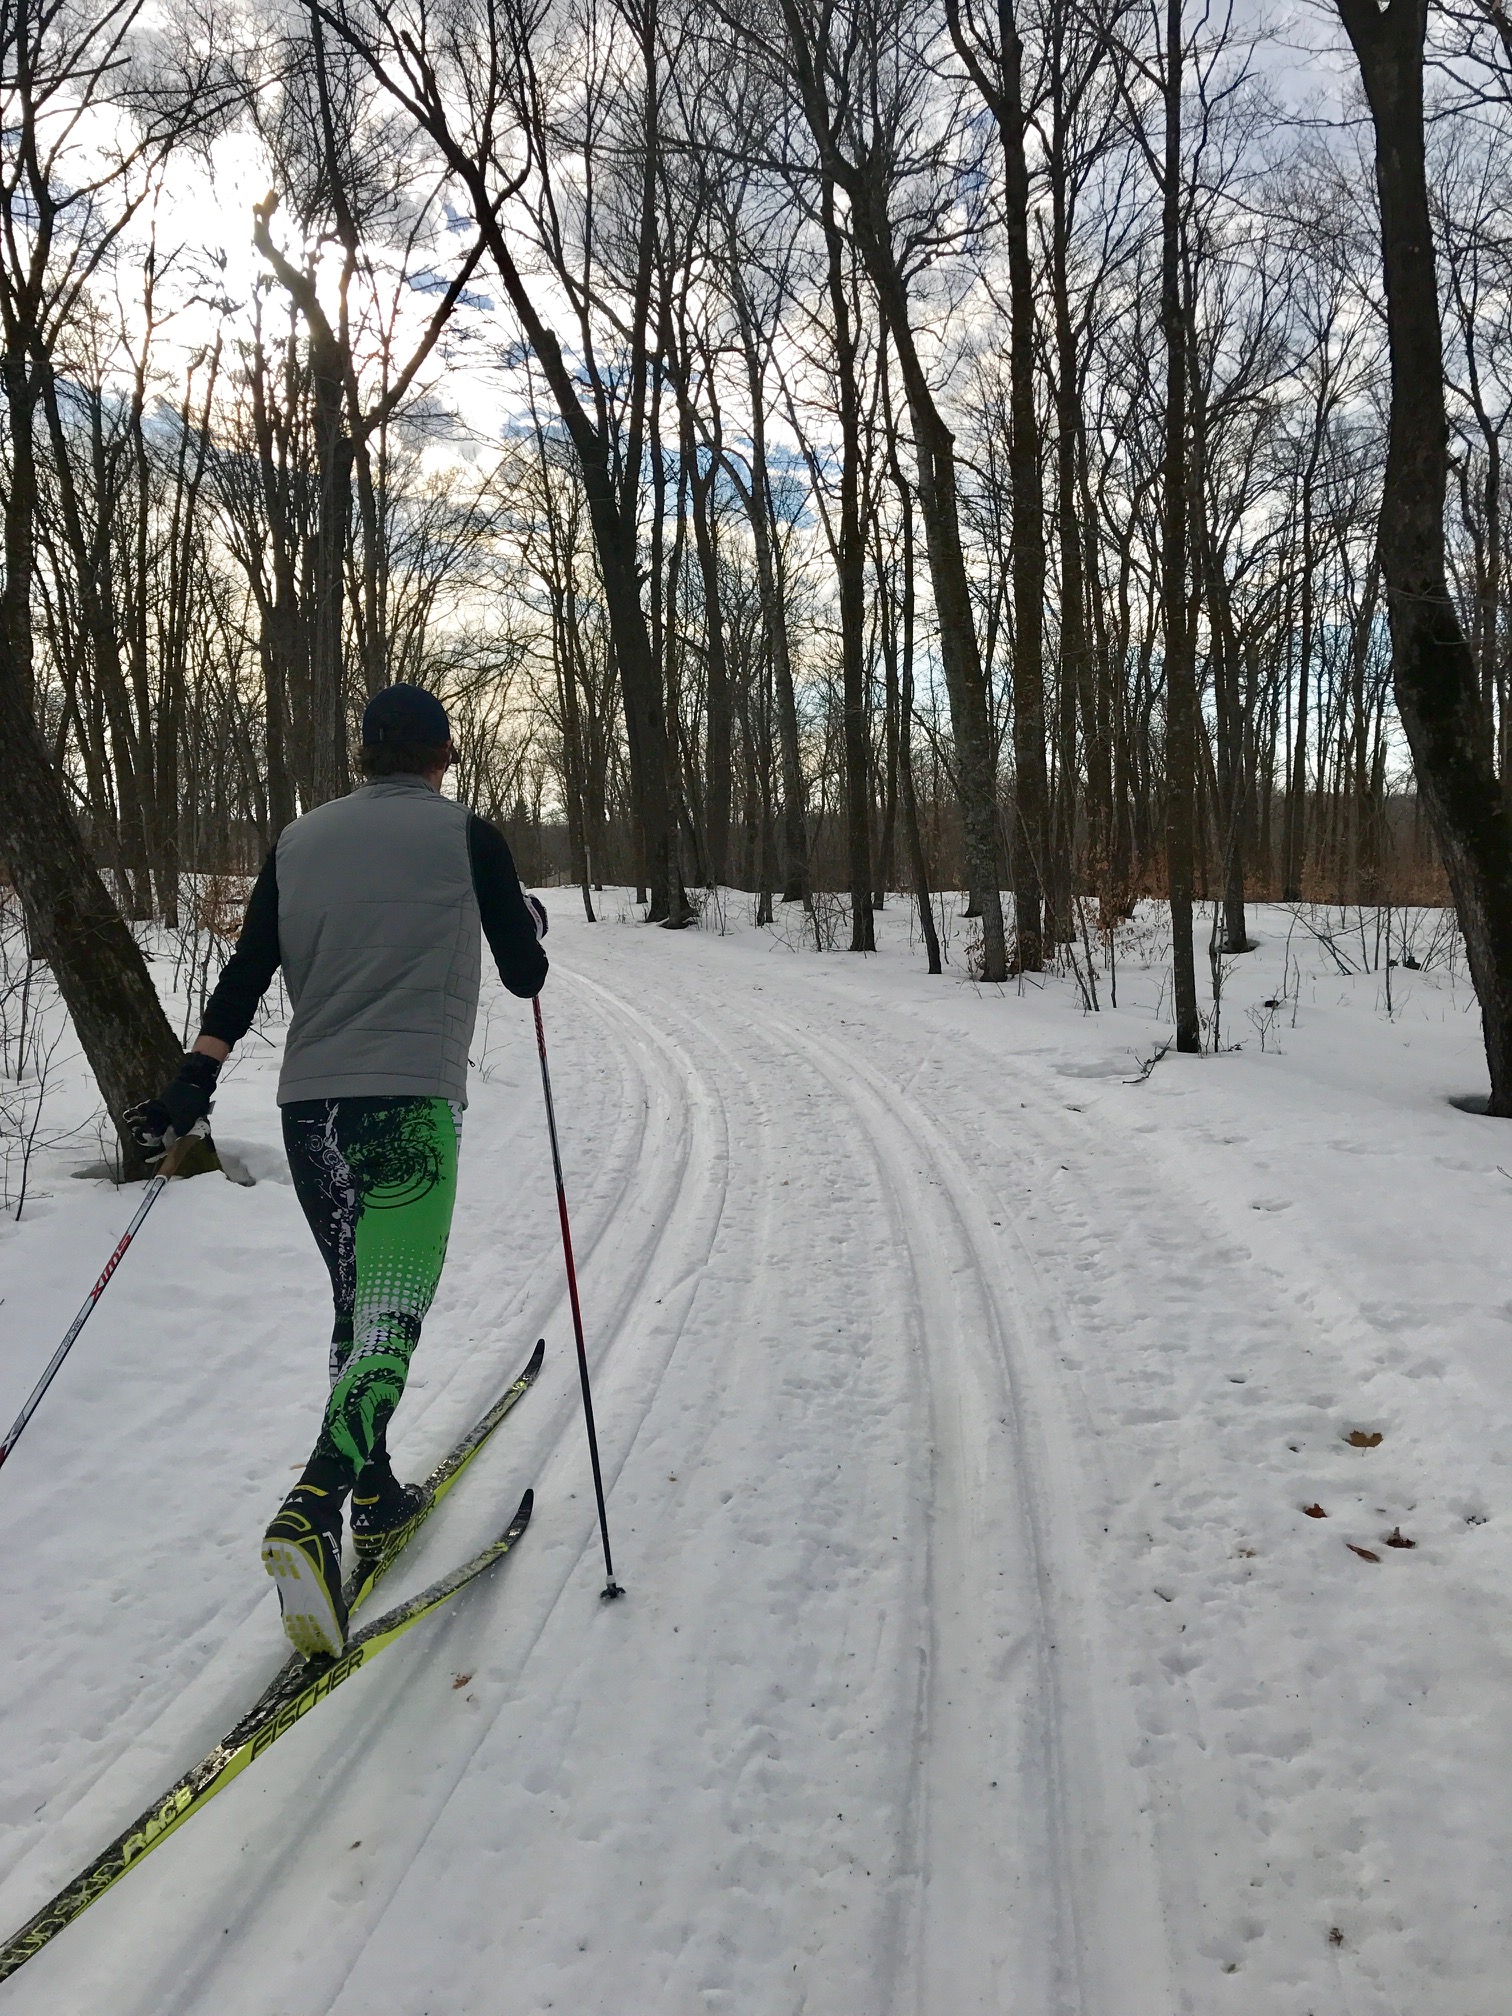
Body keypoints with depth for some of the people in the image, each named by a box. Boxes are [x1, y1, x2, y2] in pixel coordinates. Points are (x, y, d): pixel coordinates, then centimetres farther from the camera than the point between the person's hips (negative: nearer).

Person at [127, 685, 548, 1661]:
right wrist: (531, 920, 25)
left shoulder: (300, 839, 12)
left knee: (358, 1304, 18)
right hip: (411, 1103, -5)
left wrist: (194, 1079, 12)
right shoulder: (467, 835, 1)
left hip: (309, 1105, 5)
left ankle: (373, 1496, 28)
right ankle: (312, 1511, -26)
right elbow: (524, 976, 5)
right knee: (391, 1313, -8)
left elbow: (244, 977, 9)